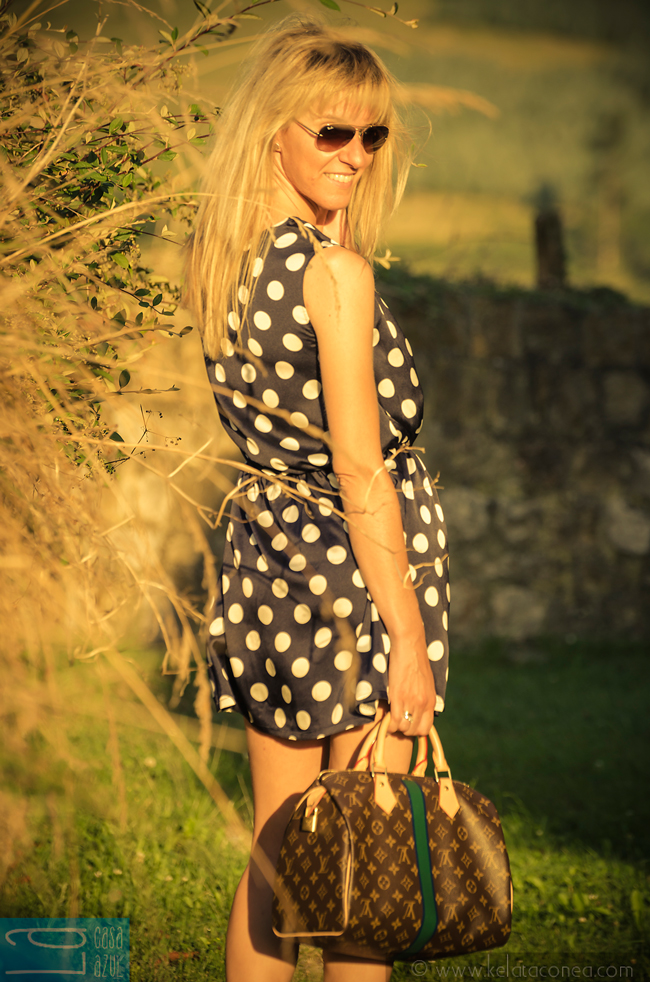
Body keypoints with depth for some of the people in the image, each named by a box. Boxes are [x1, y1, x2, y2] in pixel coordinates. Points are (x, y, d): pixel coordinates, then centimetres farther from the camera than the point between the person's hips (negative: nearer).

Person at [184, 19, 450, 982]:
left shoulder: (225, 259, 6)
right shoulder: (336, 271, -19)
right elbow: (363, 476, -19)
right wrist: (407, 634, -16)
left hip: (264, 543, 8)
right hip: (356, 562, -8)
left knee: (273, 851, 15)